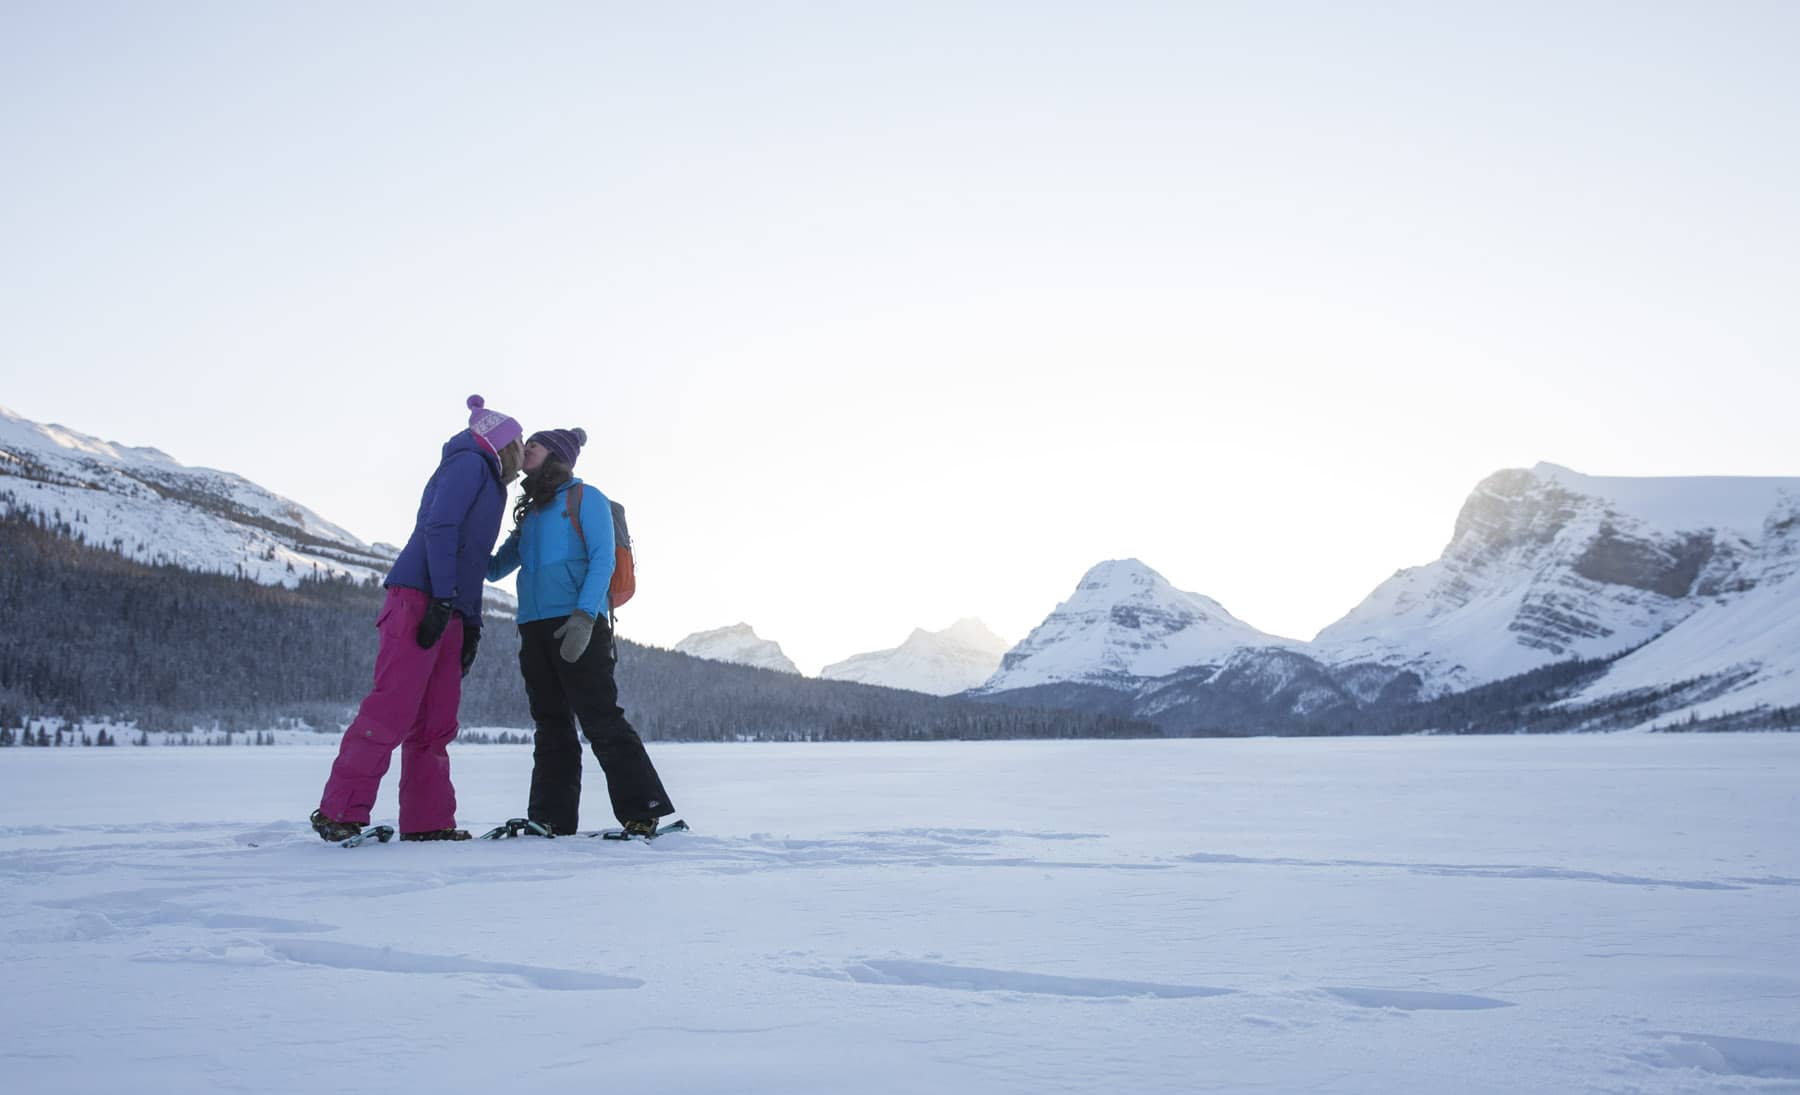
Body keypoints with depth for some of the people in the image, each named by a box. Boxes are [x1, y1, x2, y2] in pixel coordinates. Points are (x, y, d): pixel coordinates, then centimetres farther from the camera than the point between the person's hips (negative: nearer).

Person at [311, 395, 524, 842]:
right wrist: (443, 600, -20)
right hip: (419, 601, -10)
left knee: (436, 724, 5)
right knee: (391, 712, -14)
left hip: (445, 612, 10)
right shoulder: (469, 463, 1)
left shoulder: (488, 486, 29)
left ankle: (428, 822, 6)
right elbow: (438, 529, -12)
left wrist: (471, 627, 20)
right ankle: (339, 813, -14)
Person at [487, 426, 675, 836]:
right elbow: (494, 568, 27)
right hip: (534, 629, 7)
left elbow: (603, 560, -7)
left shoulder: (585, 498, 4)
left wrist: (584, 616, -20)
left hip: (578, 627, -7)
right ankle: (552, 819, 8)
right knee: (551, 726, 6)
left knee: (601, 719, -12)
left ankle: (641, 813, -11)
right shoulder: (529, 513, 24)